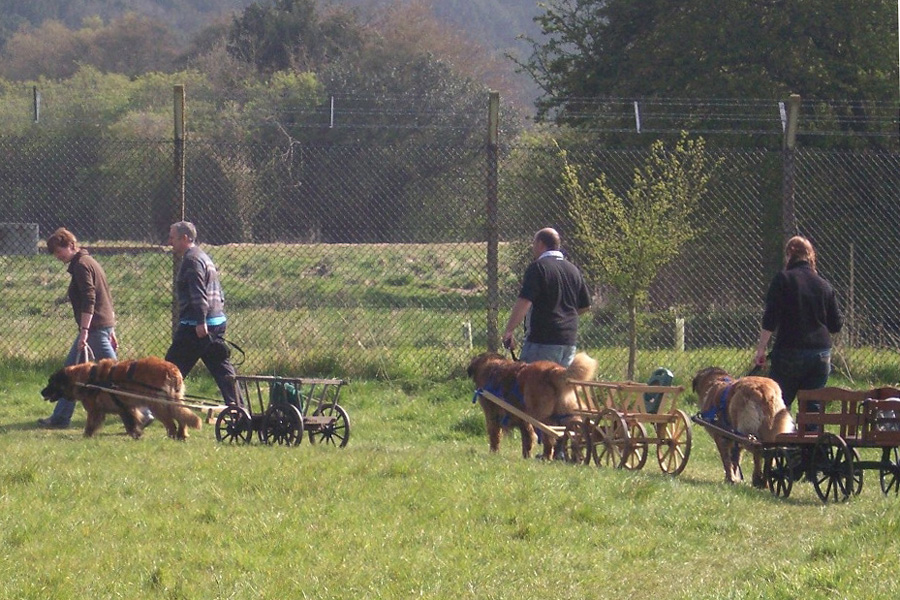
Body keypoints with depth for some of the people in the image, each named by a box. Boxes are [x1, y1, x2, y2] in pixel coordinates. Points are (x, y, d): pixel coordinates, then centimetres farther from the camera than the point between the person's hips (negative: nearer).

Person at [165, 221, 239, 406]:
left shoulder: (192, 260, -10)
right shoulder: (204, 257, 21)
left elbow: (198, 293, -21)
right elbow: (218, 293, 25)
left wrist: (201, 322, -26)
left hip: (195, 326, -10)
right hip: (217, 320, 10)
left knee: (173, 368, -2)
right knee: (221, 367, 7)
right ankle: (235, 404, 2)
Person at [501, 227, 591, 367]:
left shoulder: (538, 268, -9)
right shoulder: (573, 270, 14)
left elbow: (524, 303, -19)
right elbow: (586, 306, 20)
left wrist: (509, 330, -15)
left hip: (542, 341, -7)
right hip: (569, 342, 7)